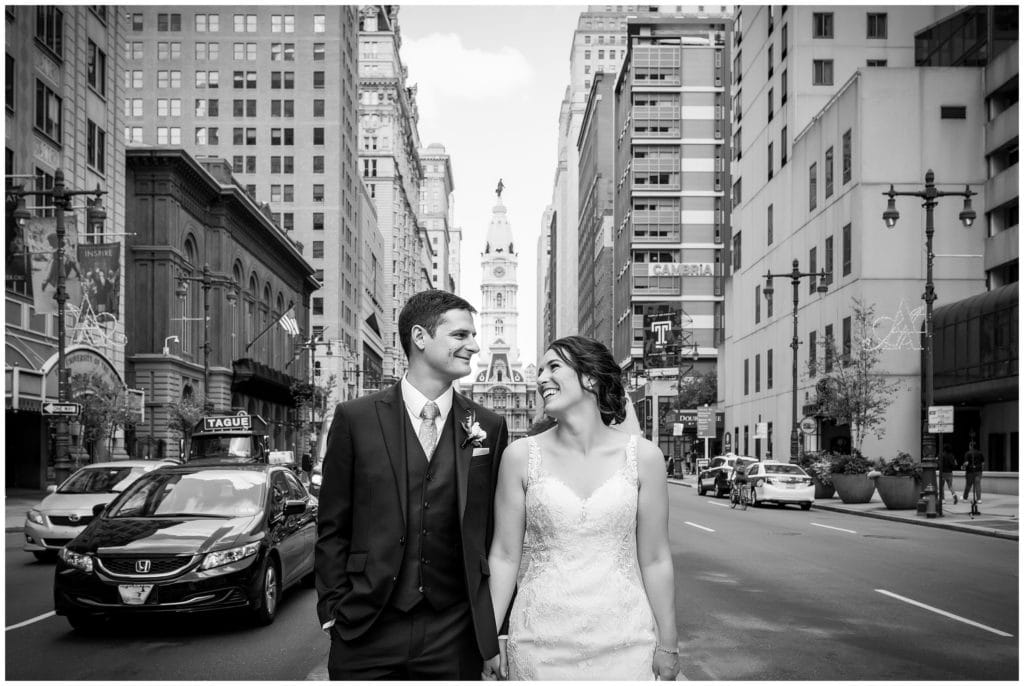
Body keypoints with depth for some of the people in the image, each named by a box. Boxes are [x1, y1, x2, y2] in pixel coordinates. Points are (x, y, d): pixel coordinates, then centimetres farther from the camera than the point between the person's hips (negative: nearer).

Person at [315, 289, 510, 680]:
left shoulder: (489, 427, 3)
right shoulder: (355, 419, -1)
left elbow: (496, 537, 5)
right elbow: (332, 529, 2)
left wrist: (495, 632, 3)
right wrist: (333, 612, -3)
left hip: (455, 640, 1)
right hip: (366, 634, -1)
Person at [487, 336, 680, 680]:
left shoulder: (643, 456, -2)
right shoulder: (521, 456, -2)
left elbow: (655, 560, 1)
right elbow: (504, 555, 1)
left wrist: (668, 645, 4)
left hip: (624, 644, 0)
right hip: (539, 646, 0)